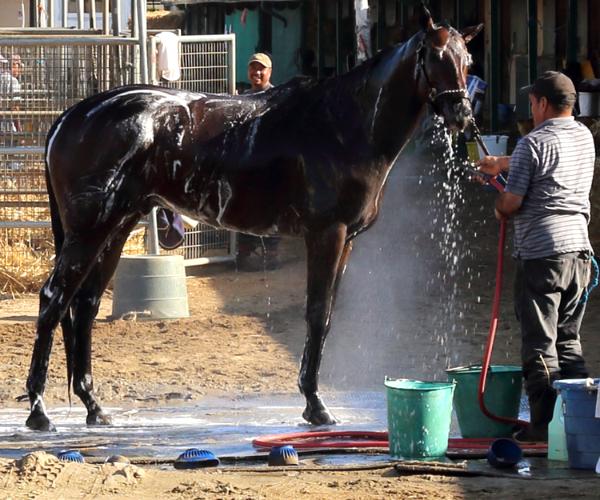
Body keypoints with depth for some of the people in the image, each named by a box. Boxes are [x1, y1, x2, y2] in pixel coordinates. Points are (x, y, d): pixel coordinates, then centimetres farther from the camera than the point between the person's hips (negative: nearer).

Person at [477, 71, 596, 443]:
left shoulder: (533, 143, -12)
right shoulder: (584, 137, 12)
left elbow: (511, 202, -13)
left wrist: (499, 209, 11)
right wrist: (501, 163, 43)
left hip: (542, 254, -7)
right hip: (580, 249, 7)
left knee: (540, 343, -2)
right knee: (568, 341, 15)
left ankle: (544, 424, -3)